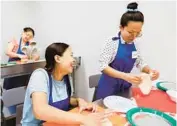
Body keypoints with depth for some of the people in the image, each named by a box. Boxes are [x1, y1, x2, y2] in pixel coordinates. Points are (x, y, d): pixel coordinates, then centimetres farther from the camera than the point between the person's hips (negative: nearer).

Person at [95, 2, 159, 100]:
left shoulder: (135, 45, -2)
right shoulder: (112, 43, -18)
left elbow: (140, 63, 9)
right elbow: (103, 66, -22)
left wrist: (150, 70, -12)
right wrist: (124, 76, -33)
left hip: (125, 86, 5)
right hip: (109, 86, -5)